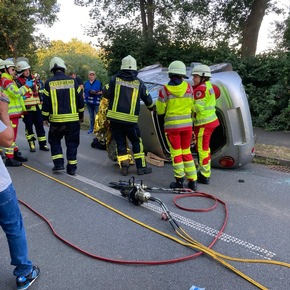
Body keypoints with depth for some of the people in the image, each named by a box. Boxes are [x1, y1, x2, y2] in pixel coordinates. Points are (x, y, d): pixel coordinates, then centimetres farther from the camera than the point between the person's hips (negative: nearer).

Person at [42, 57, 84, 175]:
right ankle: (71, 167, 11)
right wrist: (81, 115, 15)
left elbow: (46, 102, -1)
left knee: (55, 141, 18)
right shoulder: (72, 81, 1)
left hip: (56, 119, -1)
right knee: (72, 143, 9)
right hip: (73, 119, 1)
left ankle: (58, 163, 10)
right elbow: (80, 100, 4)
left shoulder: (49, 83, -2)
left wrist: (45, 118, 9)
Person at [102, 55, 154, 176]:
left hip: (114, 117, 1)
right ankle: (141, 167, 15)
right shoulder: (139, 83, 2)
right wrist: (151, 107, 33)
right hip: (130, 119, -1)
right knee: (136, 142, 12)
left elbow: (106, 93, 0)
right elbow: (147, 98, 12)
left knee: (120, 142, 11)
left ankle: (124, 167, 11)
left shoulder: (115, 79, -1)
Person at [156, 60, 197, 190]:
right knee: (186, 152, 15)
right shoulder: (188, 87, -3)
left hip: (172, 125, -3)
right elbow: (192, 107, 5)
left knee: (176, 153, 9)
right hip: (187, 124, 3)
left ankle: (179, 181, 16)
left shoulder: (165, 90, -13)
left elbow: (160, 110, -6)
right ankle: (192, 181, 18)